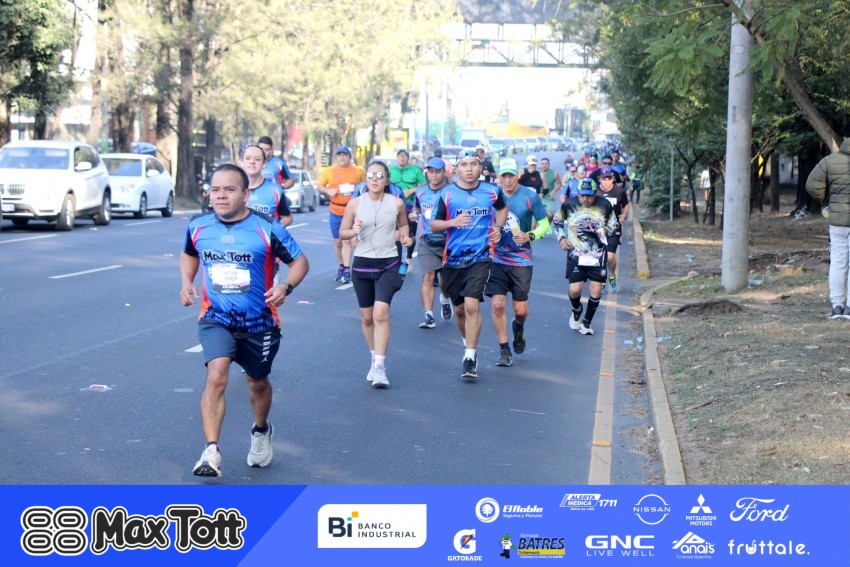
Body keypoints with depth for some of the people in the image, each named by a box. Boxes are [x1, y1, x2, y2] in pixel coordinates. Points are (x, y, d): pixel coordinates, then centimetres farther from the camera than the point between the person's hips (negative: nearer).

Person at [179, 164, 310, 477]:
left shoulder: (267, 228, -15)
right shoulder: (198, 227, -4)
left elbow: (300, 261, -6)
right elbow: (188, 254, 18)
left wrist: (286, 286, -26)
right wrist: (186, 282, 0)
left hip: (259, 322, 0)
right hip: (216, 318, 0)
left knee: (258, 383, 19)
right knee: (216, 377, -22)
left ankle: (261, 431, 49)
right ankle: (211, 451, -21)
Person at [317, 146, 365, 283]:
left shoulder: (358, 171, 2)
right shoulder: (329, 171, 4)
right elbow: (319, 186, 6)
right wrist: (328, 190, -14)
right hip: (335, 212, 3)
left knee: (347, 240, -12)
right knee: (337, 242, 10)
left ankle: (347, 271, -12)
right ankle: (341, 267, 25)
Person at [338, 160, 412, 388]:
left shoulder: (397, 203, 0)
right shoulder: (355, 203, -1)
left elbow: (403, 225, 19)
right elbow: (342, 232, 5)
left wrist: (404, 236, -3)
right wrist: (353, 232, -17)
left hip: (388, 264, -2)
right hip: (362, 263, 2)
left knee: (381, 313, -18)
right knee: (366, 317, 10)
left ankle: (379, 366, -17)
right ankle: (375, 357, 32)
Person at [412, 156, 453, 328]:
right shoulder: (421, 192, 5)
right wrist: (414, 214, 2)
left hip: (448, 240, -2)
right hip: (427, 241, 2)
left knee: (446, 278, 11)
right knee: (428, 277, -12)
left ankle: (445, 299, 45)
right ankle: (429, 316, -12)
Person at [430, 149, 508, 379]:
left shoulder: (492, 192, 3)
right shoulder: (447, 194, -1)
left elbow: (502, 208, 25)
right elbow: (433, 224, 3)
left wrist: (498, 227, 6)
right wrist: (453, 222, -16)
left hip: (480, 258, -2)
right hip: (453, 259, 2)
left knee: (472, 305, -17)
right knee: (459, 309, 13)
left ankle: (470, 358, -12)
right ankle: (467, 342, 41)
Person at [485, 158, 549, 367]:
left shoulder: (530, 197, -4)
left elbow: (544, 224, -1)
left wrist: (530, 236, -18)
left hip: (521, 260, -1)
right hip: (496, 259, 1)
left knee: (521, 310, 2)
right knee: (498, 305, -8)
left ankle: (518, 327, 39)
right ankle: (504, 350, 7)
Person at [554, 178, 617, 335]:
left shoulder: (604, 205, -5)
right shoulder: (569, 204, -7)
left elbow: (613, 224, 12)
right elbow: (558, 221, 11)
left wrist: (605, 230, -7)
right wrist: (561, 238, -2)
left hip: (598, 254, 1)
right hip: (576, 254, -1)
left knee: (596, 290, 0)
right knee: (575, 290, -10)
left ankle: (586, 322, 21)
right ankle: (576, 311, 26)